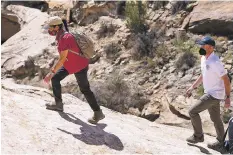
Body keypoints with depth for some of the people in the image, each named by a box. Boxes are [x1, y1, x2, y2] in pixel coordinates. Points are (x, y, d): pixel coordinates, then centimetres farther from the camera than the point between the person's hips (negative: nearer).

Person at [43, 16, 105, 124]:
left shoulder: (65, 38, -29)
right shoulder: (60, 36, 1)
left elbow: (62, 59, -31)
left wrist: (51, 72, -29)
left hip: (80, 66, -9)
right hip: (69, 65, 9)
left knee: (85, 89, -4)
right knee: (55, 79, 7)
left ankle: (98, 113, 6)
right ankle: (59, 104, 18)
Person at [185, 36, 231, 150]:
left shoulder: (215, 62, -24)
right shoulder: (203, 59, 4)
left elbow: (226, 80, -20)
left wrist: (227, 97, -17)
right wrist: (192, 87, 15)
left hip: (215, 94, -9)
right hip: (210, 93, 9)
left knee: (193, 111, -8)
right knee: (215, 118, 19)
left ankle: (198, 136, 9)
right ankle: (221, 141, 34)